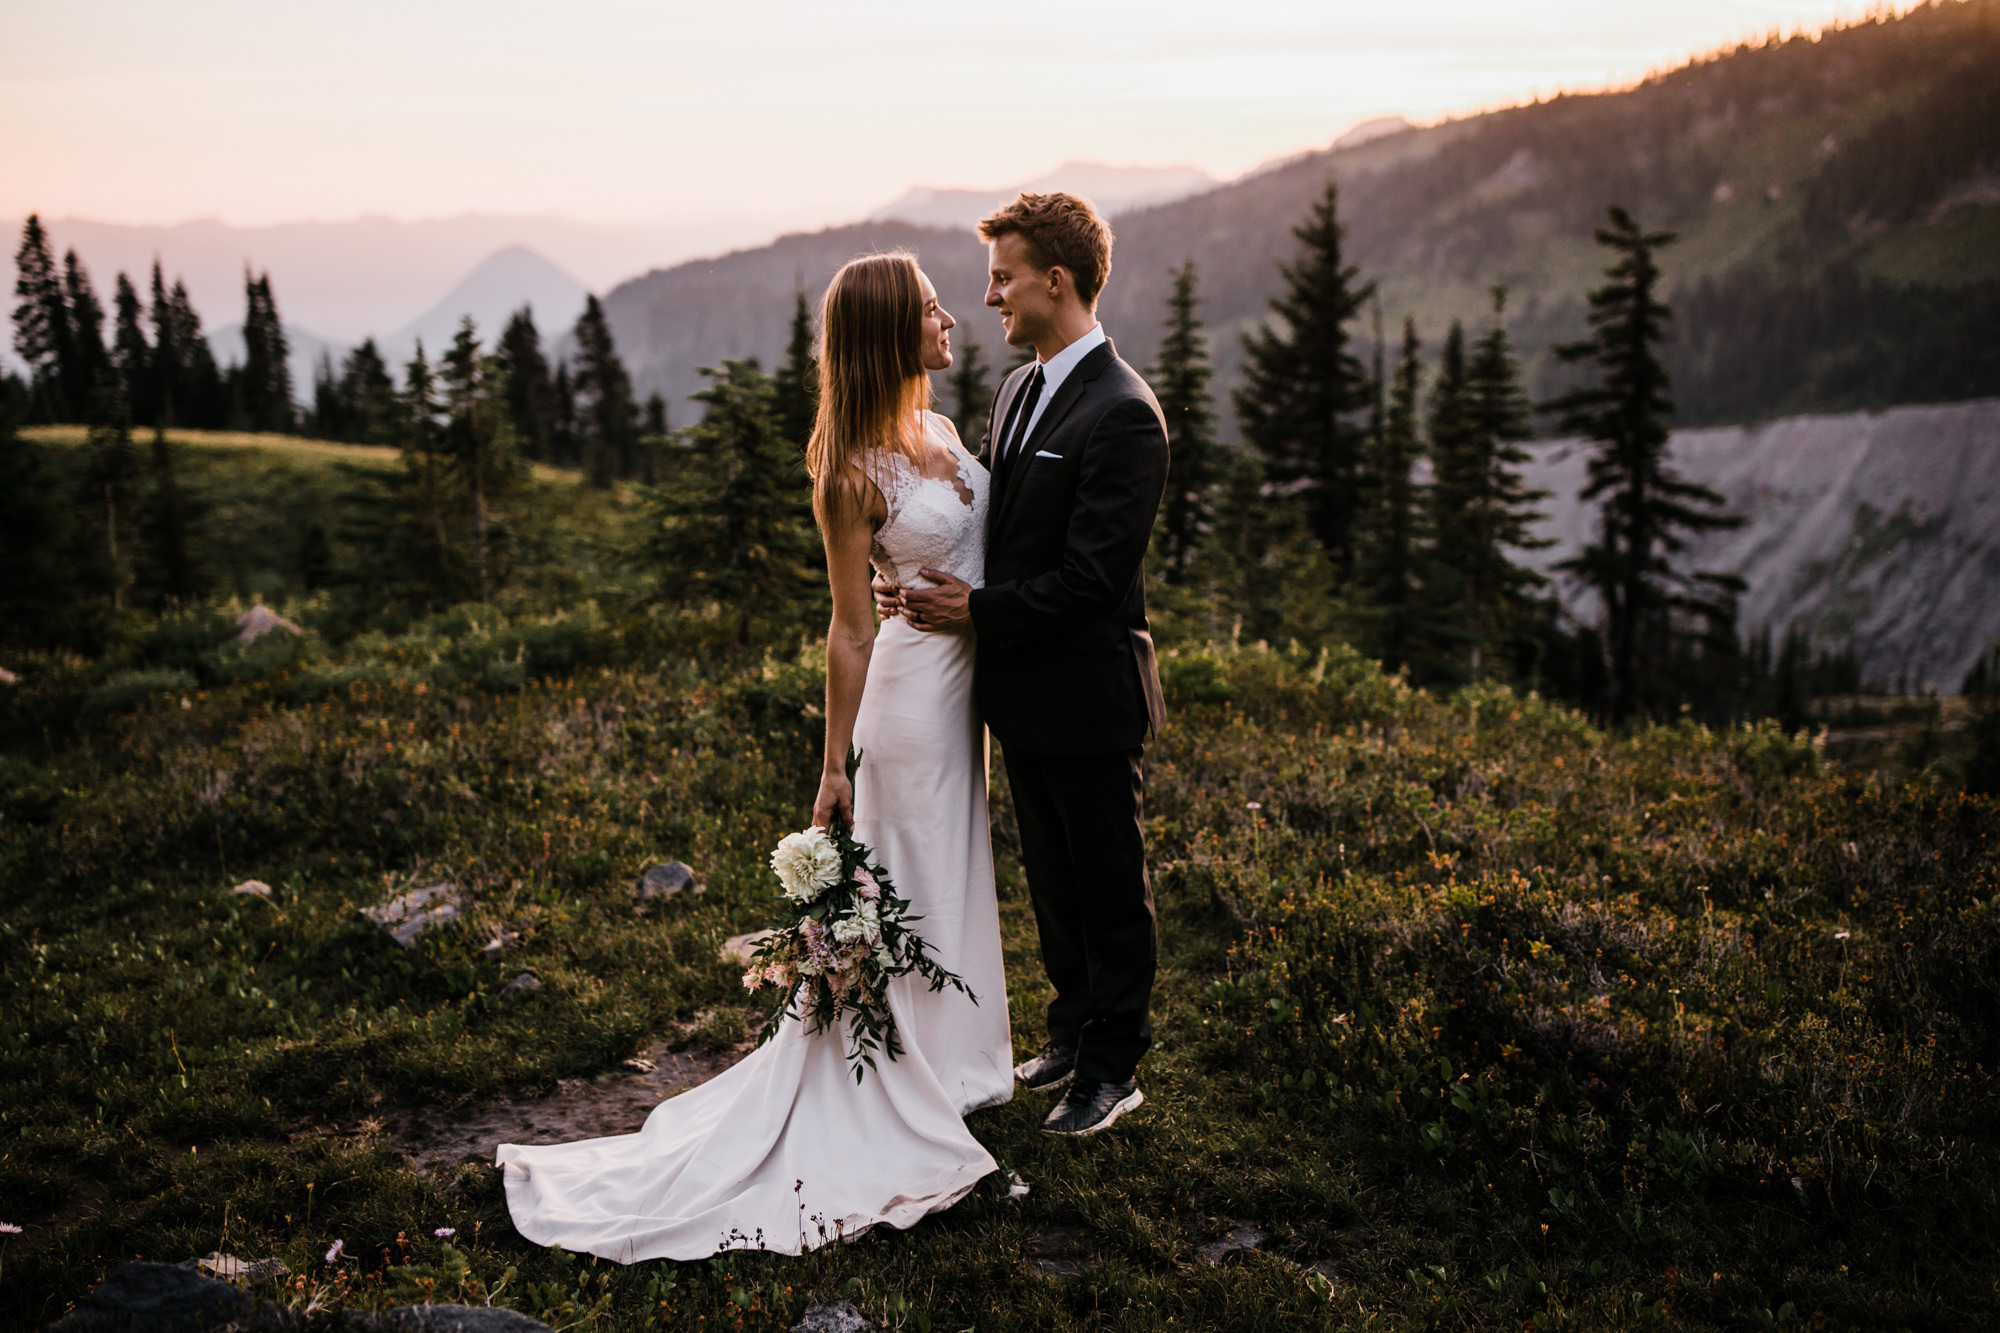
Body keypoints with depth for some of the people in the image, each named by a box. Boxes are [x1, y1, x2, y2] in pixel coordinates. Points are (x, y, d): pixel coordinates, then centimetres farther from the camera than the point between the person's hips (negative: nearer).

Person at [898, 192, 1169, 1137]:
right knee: (1052, 878, 21)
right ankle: (1073, 1031, 39)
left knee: (1109, 885, 8)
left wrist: (978, 610, -17)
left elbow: (1092, 576, -23)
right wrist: (930, 581, -4)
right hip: (1025, 690, 9)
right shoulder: (1018, 390, 9)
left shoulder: (1122, 415, -20)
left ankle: (1112, 1068, 23)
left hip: (1088, 697, -9)